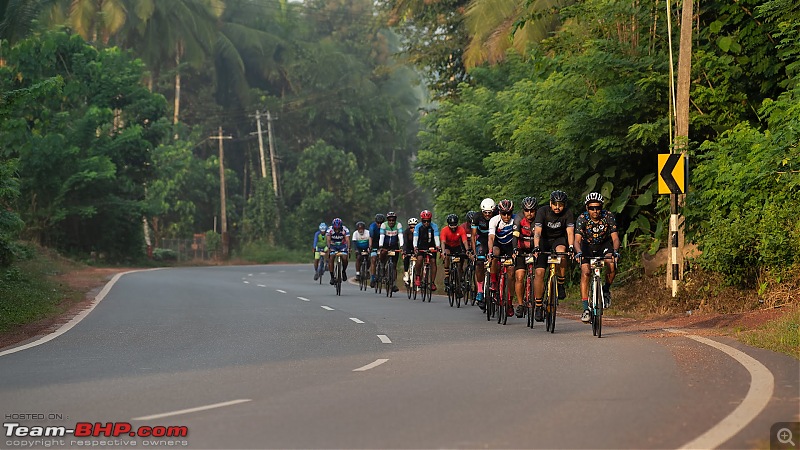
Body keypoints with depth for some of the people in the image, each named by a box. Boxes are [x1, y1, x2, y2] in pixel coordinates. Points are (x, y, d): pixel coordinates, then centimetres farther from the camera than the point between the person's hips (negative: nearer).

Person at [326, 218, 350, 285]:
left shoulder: (345, 230, -25)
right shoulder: (330, 230, -23)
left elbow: (347, 240, -29)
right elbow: (328, 240, -27)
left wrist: (349, 249, -42)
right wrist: (328, 248, -40)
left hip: (342, 245, -1)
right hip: (333, 245, 1)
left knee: (344, 258, -22)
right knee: (331, 259, -18)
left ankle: (344, 271, 7)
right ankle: (332, 277, -10)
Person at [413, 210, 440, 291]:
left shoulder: (434, 226, -17)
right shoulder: (418, 227, -16)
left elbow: (436, 237, -26)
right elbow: (415, 238, -23)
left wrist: (437, 246, -45)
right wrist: (415, 247, -41)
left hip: (431, 247, 0)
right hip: (421, 246, 0)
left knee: (433, 261, -15)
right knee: (419, 258, -26)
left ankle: (432, 282, -11)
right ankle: (417, 276, -6)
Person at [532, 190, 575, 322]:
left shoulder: (568, 213, -17)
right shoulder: (543, 211, -20)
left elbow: (570, 232, -25)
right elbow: (537, 232, -29)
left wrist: (571, 247, -43)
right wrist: (536, 247, -45)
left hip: (559, 239, 0)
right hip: (544, 240, 0)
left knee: (561, 252, -36)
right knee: (539, 272, -13)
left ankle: (560, 284, -18)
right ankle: (538, 306, -4)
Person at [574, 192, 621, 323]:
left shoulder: (608, 216, -23)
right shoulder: (582, 219, -24)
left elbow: (615, 238, -27)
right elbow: (577, 240, -33)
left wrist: (615, 251, -47)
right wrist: (579, 252, -54)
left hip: (605, 244, 0)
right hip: (588, 246, 0)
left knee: (611, 265, -30)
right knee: (585, 272, -20)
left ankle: (606, 289, 0)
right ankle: (586, 309, -19)